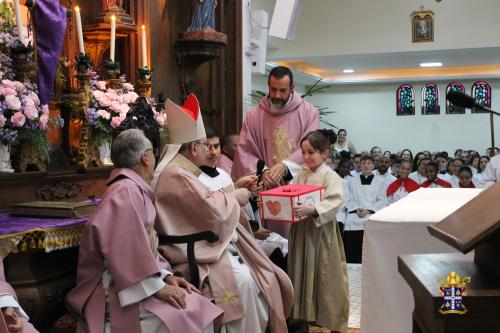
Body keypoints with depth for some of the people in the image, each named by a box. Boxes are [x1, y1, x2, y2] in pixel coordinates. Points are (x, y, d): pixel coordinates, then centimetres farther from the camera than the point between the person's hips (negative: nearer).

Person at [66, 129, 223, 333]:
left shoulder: (134, 190, 17)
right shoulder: (127, 192, -15)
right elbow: (126, 249, -25)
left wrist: (165, 275, 4)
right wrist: (156, 287, -20)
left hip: (135, 283, 10)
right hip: (118, 293, -10)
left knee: (199, 308, -1)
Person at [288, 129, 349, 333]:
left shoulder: (331, 177, -9)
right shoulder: (300, 177, 11)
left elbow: (335, 202, -23)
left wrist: (312, 210, -36)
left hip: (322, 232, -6)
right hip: (301, 231, 6)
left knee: (325, 276, 1)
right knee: (302, 273, 12)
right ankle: (304, 315, 26)